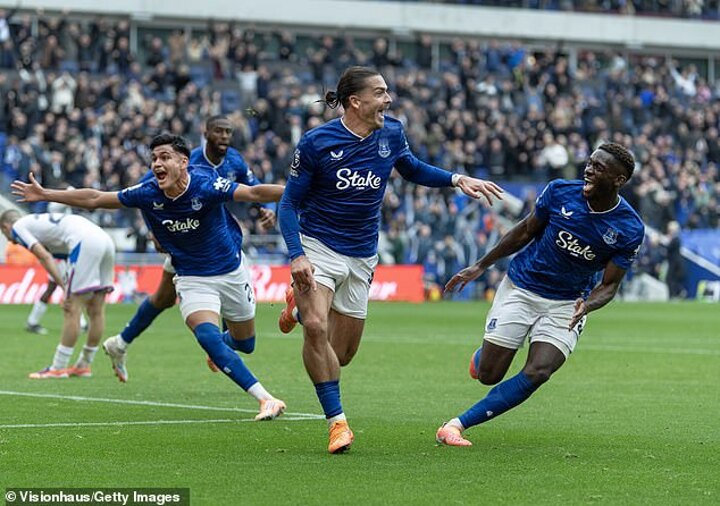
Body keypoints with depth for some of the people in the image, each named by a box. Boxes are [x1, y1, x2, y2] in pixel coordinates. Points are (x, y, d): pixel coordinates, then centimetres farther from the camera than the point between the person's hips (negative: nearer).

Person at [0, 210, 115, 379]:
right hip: (105, 240, 8)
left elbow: (45, 257, -3)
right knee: (96, 311, 12)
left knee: (72, 310, -3)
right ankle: (84, 366, 21)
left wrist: (65, 288, -6)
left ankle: (58, 368, 0)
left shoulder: (17, 227, 10)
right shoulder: (37, 221, 34)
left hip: (85, 243, -8)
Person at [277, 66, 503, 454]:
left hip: (360, 258, 4)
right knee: (317, 329, -29)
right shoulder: (316, 142, -13)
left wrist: (457, 179, 4)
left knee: (341, 355, 8)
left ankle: (301, 306, 40)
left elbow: (413, 170, 20)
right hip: (317, 246, -4)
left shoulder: (391, 133, -1)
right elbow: (289, 203, -8)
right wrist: (296, 255, -22)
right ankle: (337, 422, -17)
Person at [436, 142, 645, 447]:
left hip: (567, 305, 0)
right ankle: (482, 354, 37)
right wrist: (480, 267, 7)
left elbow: (609, 284, -6)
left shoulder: (630, 229, -14)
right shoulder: (560, 192, -12)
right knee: (488, 374, -3)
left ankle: (457, 425, -13)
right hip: (521, 289, 0)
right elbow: (525, 232, 3)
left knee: (536, 374, -21)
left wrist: (587, 305, -29)